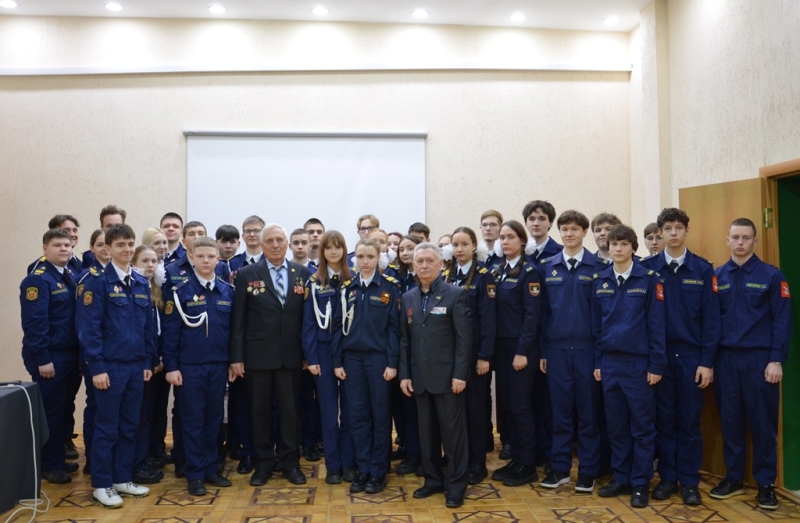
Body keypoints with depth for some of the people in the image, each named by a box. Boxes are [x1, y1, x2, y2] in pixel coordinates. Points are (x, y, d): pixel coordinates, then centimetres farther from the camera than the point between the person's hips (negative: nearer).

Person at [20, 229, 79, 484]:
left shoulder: (72, 276, 11)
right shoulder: (37, 279, -12)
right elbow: (34, 322, -18)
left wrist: (81, 353, 10)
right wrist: (42, 359, -20)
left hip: (69, 354, 7)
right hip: (49, 356, -7)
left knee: (63, 410, 15)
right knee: (50, 411, 2)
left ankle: (58, 459, 27)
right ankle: (49, 465, 14)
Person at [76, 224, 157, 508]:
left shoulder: (141, 283, 9)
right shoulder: (98, 281, -8)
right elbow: (89, 327, -12)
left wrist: (148, 362, 8)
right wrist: (97, 367, -16)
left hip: (136, 365, 6)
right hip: (110, 365, -5)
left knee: (129, 426, 12)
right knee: (107, 427, 3)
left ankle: (123, 478, 23)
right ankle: (102, 484, 14)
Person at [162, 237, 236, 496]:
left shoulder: (228, 291, 4)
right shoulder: (180, 291, -5)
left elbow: (233, 328, 9)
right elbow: (170, 332, -5)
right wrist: (171, 366, -9)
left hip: (218, 365, 3)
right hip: (190, 366, -3)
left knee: (214, 418, 11)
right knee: (193, 420, 4)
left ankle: (210, 469, 23)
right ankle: (195, 474, 13)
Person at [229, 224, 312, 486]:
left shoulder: (303, 273, 4)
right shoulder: (247, 274, 0)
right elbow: (238, 319, -2)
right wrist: (236, 357, -5)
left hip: (291, 356, 1)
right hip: (258, 355, -1)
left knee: (291, 410, 8)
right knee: (260, 411, 9)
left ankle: (291, 462, 20)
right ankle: (263, 463, 21)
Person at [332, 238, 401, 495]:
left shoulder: (389, 287, -3)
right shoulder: (348, 288, 6)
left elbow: (394, 326, -5)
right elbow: (339, 326, 6)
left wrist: (392, 362, -11)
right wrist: (337, 361, 1)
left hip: (378, 357, -3)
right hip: (352, 358, 3)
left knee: (380, 414, 5)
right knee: (358, 414, 7)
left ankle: (378, 471, 14)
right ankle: (363, 469, 17)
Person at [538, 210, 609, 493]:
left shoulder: (599, 267, -1)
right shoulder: (547, 268, 6)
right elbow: (543, 310, 7)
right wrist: (542, 350, 4)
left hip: (588, 347, -2)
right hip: (556, 348, 2)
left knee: (588, 411, 6)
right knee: (560, 410, 9)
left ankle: (588, 470, 16)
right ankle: (560, 467, 18)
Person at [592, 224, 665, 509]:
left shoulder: (649, 279, -5)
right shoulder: (600, 281, 7)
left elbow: (656, 324, -6)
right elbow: (596, 325, 10)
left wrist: (656, 364, -10)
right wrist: (597, 362, 7)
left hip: (639, 362, -4)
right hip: (610, 363, 4)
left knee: (642, 426, 4)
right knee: (616, 425, 11)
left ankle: (641, 483, 14)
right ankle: (621, 478, 22)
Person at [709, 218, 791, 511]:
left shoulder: (771, 275, -2)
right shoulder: (717, 277, 6)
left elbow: (782, 321, -4)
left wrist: (776, 360, -10)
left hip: (759, 358, -2)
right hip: (725, 358, 3)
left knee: (762, 423, 4)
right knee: (730, 421, 9)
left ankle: (766, 483, 15)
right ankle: (734, 478, 21)